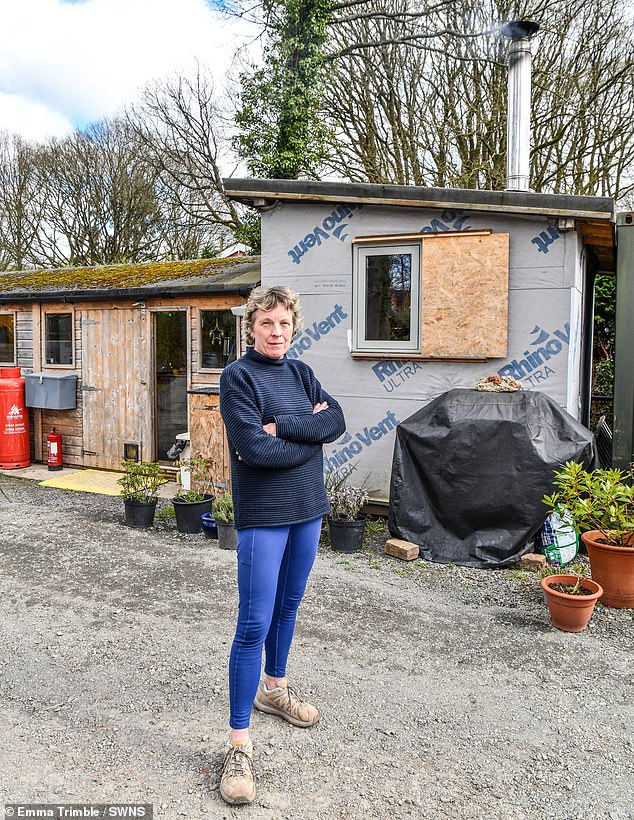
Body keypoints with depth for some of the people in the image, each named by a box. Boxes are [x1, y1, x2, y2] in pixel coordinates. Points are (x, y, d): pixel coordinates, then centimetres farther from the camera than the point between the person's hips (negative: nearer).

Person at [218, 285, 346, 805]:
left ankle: (274, 688, 42)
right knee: (255, 625, -5)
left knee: (288, 606, 20)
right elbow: (255, 449, -21)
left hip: (307, 509, 6)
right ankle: (239, 742, 5)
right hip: (263, 514, -6)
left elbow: (337, 422, -5)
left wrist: (282, 427, -18)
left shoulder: (300, 372, 8)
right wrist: (310, 434, -10)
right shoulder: (237, 377, -10)